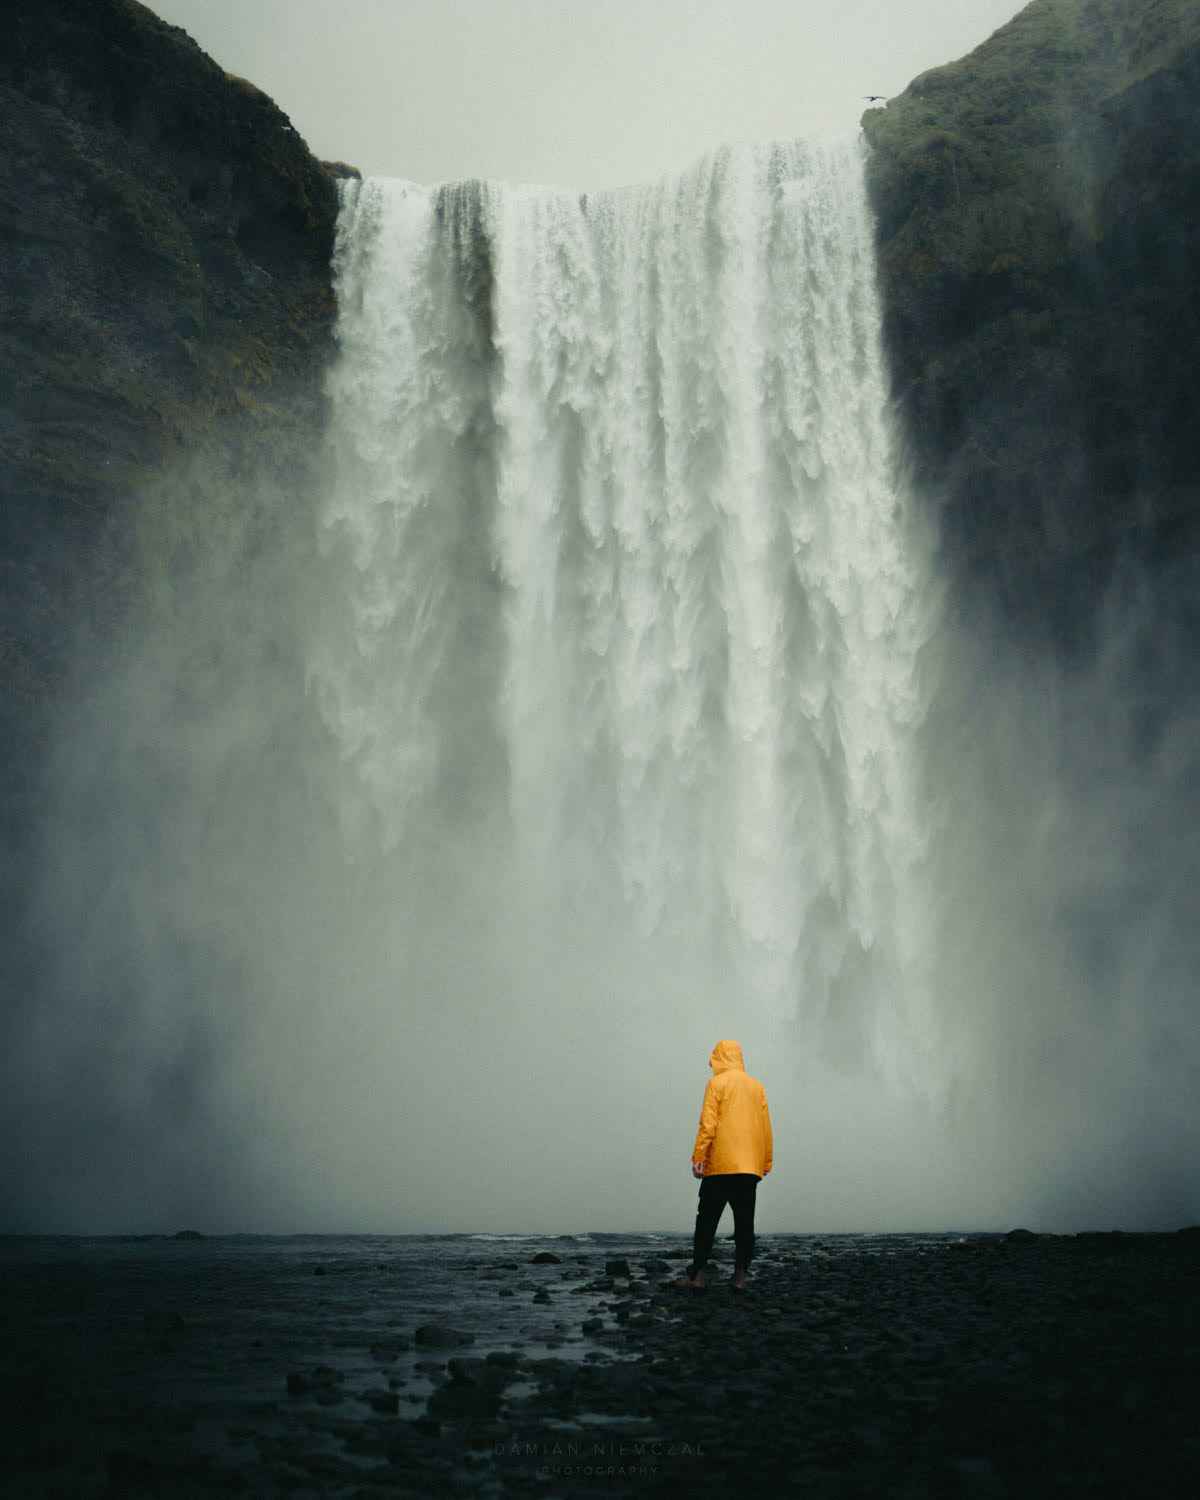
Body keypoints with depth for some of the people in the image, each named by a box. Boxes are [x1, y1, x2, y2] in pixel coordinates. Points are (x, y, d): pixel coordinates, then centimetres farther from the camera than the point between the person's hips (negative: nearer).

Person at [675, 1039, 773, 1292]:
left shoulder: (717, 1083, -3)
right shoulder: (757, 1086, 11)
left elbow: (708, 1125, -10)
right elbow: (766, 1127, 13)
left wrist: (697, 1158, -9)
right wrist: (766, 1163, 18)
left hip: (720, 1166, -4)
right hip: (750, 1167, 4)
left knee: (707, 1220, 2)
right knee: (744, 1222, 5)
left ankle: (697, 1274, 3)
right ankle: (740, 1276, 1)